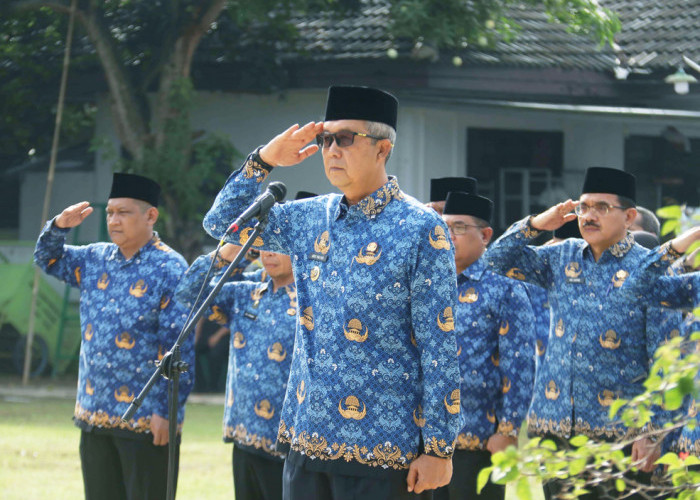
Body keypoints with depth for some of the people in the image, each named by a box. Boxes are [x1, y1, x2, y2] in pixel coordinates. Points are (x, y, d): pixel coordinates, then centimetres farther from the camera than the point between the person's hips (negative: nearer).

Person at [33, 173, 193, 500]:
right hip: (94, 414, 7)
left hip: (146, 421, -7)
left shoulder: (170, 270, -11)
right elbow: (47, 259, 24)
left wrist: (165, 411, -17)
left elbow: (179, 350, -14)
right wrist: (59, 226, 2)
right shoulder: (97, 259, 10)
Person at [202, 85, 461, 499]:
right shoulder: (310, 219, 9)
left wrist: (438, 448, -12)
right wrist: (264, 160, 2)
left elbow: (440, 348, -9)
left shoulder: (422, 229, -8)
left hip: (381, 448, -6)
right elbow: (222, 223, 18)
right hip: (307, 437, 6)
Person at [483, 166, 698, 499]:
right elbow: (497, 260, 17)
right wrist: (536, 224, 0)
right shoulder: (563, 257, 12)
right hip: (555, 425, 5)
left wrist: (654, 431, -12)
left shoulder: (649, 270, -3)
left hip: (620, 431, -5)